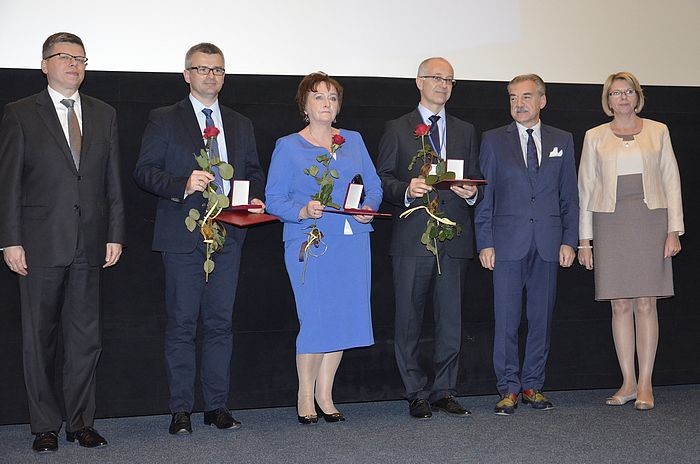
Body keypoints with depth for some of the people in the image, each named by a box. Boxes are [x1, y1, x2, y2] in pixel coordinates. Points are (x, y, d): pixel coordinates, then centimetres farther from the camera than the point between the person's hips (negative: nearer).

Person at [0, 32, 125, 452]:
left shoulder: (105, 115, 12)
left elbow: (114, 181, 11)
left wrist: (115, 234, 5)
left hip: (90, 244, 3)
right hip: (41, 244, -3)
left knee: (86, 337, 6)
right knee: (39, 339, 5)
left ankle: (81, 422, 17)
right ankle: (46, 426, 14)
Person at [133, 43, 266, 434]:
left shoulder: (241, 125, 17)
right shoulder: (164, 120, 4)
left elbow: (254, 172, 21)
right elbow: (145, 171, -2)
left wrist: (255, 198, 0)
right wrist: (183, 183, -19)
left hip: (228, 237, 4)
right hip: (183, 238, -3)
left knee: (221, 324, 7)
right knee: (182, 325, 0)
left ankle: (218, 406, 14)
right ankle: (181, 410, 8)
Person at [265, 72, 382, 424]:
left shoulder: (354, 141, 16)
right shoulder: (288, 147, 5)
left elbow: (374, 186, 16)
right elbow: (274, 199, -1)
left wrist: (368, 208, -5)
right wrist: (303, 211, -18)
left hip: (353, 242, 4)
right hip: (309, 243, -4)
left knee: (344, 318, 3)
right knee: (315, 320, -8)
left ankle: (324, 394, 17)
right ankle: (305, 395, 10)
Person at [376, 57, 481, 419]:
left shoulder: (465, 131, 18)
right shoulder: (397, 129, 7)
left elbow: (475, 181, 17)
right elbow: (383, 179, 2)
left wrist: (471, 193, -4)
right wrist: (406, 190, -17)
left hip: (454, 238, 3)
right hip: (412, 237, -3)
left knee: (451, 319, 5)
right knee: (409, 320, 0)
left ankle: (444, 391, 15)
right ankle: (417, 394, 9)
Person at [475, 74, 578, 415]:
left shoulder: (562, 141, 11)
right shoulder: (494, 140, 5)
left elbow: (569, 195, 11)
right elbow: (484, 195, 3)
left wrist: (569, 240, 3)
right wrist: (484, 242, -4)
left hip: (548, 243, 2)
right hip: (508, 243, -2)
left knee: (541, 318, 6)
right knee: (506, 320, -1)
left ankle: (532, 384, 17)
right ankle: (508, 388, 8)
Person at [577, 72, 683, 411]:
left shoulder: (657, 131, 9)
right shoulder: (595, 137, 10)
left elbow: (671, 181, 7)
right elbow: (585, 188, 9)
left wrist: (674, 230, -2)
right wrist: (584, 239, 4)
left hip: (650, 220, -1)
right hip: (610, 223, 1)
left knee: (646, 303, -3)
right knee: (620, 305, 2)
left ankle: (645, 384, 4)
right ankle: (628, 382, 10)